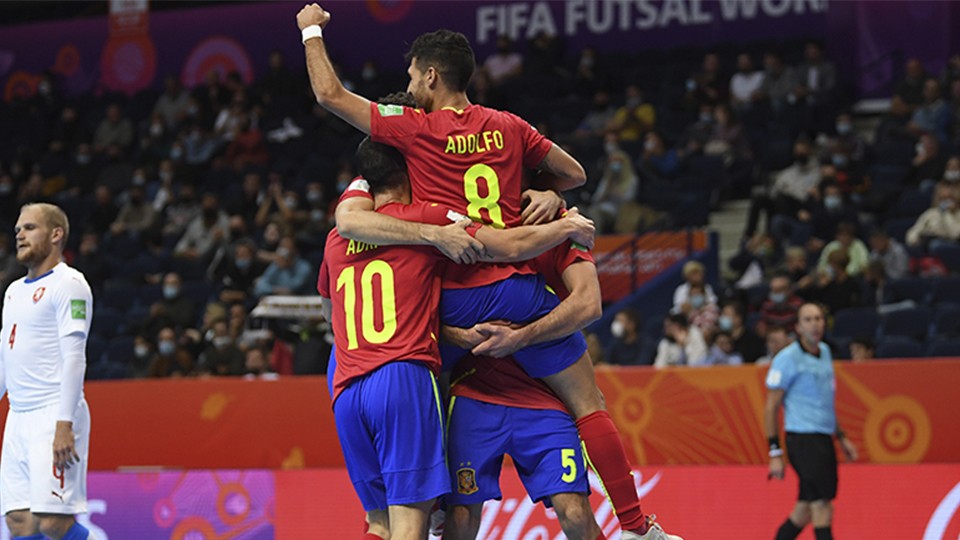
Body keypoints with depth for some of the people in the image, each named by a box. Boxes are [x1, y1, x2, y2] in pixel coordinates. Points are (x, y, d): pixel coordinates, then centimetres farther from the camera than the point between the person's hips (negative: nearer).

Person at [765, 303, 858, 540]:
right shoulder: (788, 359, -10)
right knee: (822, 511, -13)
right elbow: (770, 407, -9)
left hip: (824, 440, 8)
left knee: (804, 511, 12)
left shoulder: (825, 352, 14)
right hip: (803, 439, -8)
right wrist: (775, 453, -13)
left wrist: (841, 437, 25)